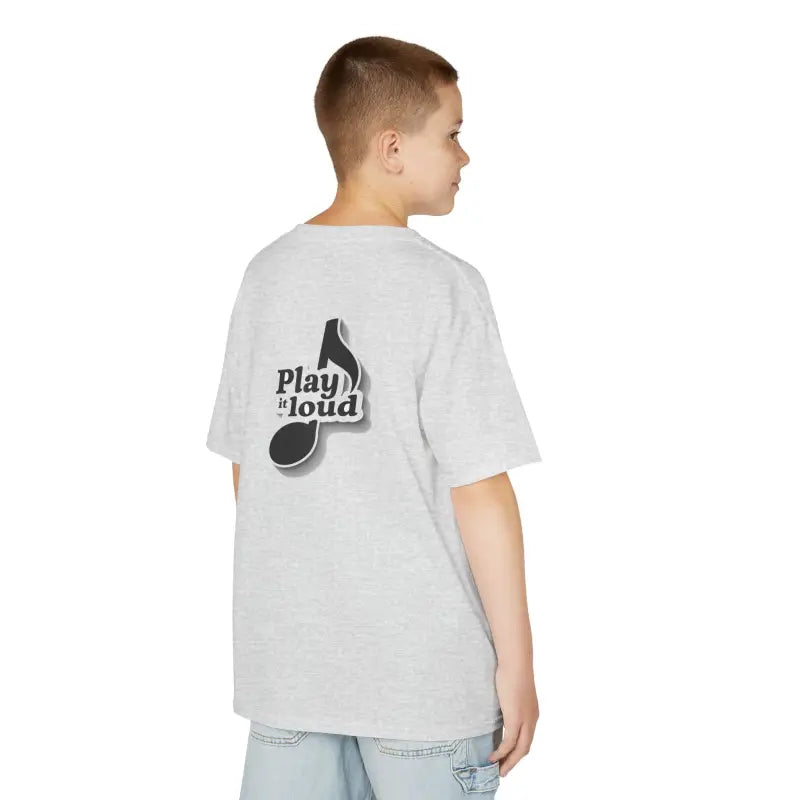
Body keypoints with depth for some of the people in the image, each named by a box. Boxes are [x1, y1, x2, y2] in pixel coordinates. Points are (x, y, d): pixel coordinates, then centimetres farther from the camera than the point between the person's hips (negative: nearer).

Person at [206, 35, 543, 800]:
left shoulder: (268, 273, 3)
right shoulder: (442, 286, -14)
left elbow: (245, 467, 9)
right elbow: (479, 490, -16)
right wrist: (516, 658, -7)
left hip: (284, 658, 5)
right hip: (425, 671, -5)